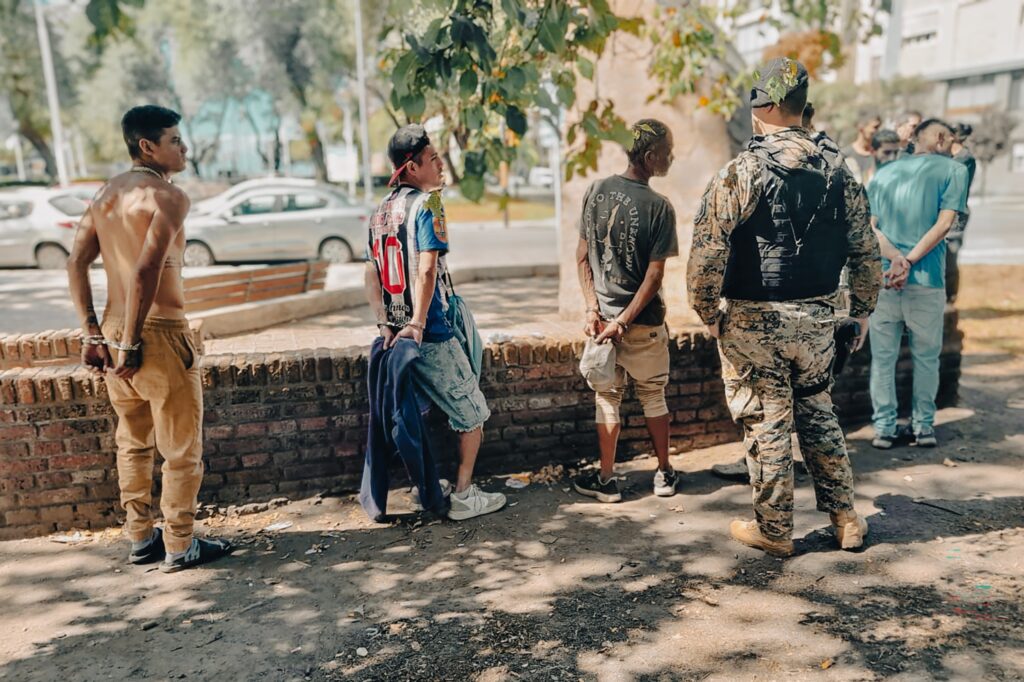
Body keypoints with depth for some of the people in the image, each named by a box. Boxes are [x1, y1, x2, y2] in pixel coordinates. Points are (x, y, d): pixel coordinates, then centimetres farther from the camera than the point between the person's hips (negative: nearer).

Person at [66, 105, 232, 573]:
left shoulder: (106, 194, 12)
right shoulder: (169, 197, -12)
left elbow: (76, 264, 8)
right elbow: (146, 271, -23)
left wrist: (93, 333, 7)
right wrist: (132, 343, -18)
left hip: (113, 331, 8)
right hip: (160, 333, -8)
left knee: (133, 443, 19)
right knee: (181, 449, 5)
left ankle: (141, 539, 30)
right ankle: (180, 547, 15)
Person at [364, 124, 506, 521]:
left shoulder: (381, 211, 12)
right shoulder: (426, 203, -12)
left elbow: (371, 275, 10)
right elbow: (426, 270, -22)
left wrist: (385, 325, 7)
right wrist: (418, 322, -18)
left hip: (396, 334, 8)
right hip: (431, 334, -8)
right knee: (472, 413, 7)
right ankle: (464, 496, 11)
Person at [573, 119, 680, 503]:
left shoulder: (596, 192, -1)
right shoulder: (659, 207, -12)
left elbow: (582, 257, -1)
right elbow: (654, 276, -16)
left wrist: (593, 308, -2)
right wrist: (624, 321, -12)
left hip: (602, 315, 3)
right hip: (645, 322, -2)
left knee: (607, 397, 12)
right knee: (653, 396, 15)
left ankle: (606, 480, 19)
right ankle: (664, 474, 27)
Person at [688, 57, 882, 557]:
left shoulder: (740, 173, -13)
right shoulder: (837, 173, 3)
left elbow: (706, 254, -19)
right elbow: (866, 251, 7)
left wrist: (708, 314, -6)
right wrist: (862, 310, 19)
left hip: (754, 323, -5)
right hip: (818, 319, 5)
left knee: (766, 425, 6)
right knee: (818, 415, 19)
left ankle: (773, 531, 20)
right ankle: (844, 519, 28)